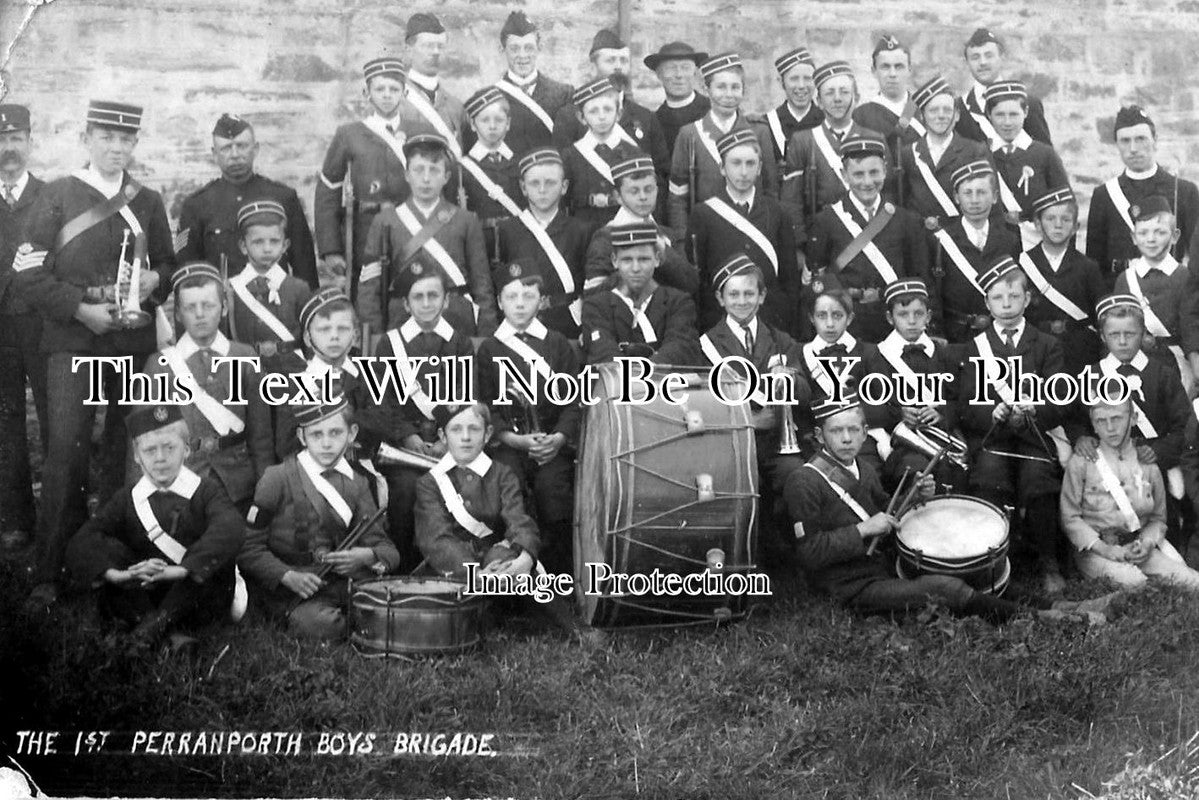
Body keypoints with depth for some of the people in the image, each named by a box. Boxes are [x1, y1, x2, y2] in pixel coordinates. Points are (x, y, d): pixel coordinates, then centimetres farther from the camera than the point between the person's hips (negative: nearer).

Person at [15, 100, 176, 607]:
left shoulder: (148, 203, 11)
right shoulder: (57, 197, 1)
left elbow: (169, 265, 21)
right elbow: (27, 275, -4)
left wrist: (156, 280, -2)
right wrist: (81, 310, -14)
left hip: (135, 343, 4)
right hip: (73, 342, -3)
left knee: (126, 450, 9)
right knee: (66, 451, -11)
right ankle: (49, 572, -5)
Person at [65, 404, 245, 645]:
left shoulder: (206, 491, -4)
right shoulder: (127, 500, 4)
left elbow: (231, 529, -27)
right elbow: (80, 544, -9)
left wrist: (178, 570, -40)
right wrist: (116, 575, -31)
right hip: (146, 595, 2)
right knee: (107, 549, -17)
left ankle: (160, 622, -25)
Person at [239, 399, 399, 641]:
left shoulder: (356, 484, 12)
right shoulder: (277, 479, -2)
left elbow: (387, 549, 7)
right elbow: (249, 547, -4)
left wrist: (367, 556, -17)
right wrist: (288, 576, -19)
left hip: (343, 583, 4)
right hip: (288, 591, -4)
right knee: (320, 626, -34)